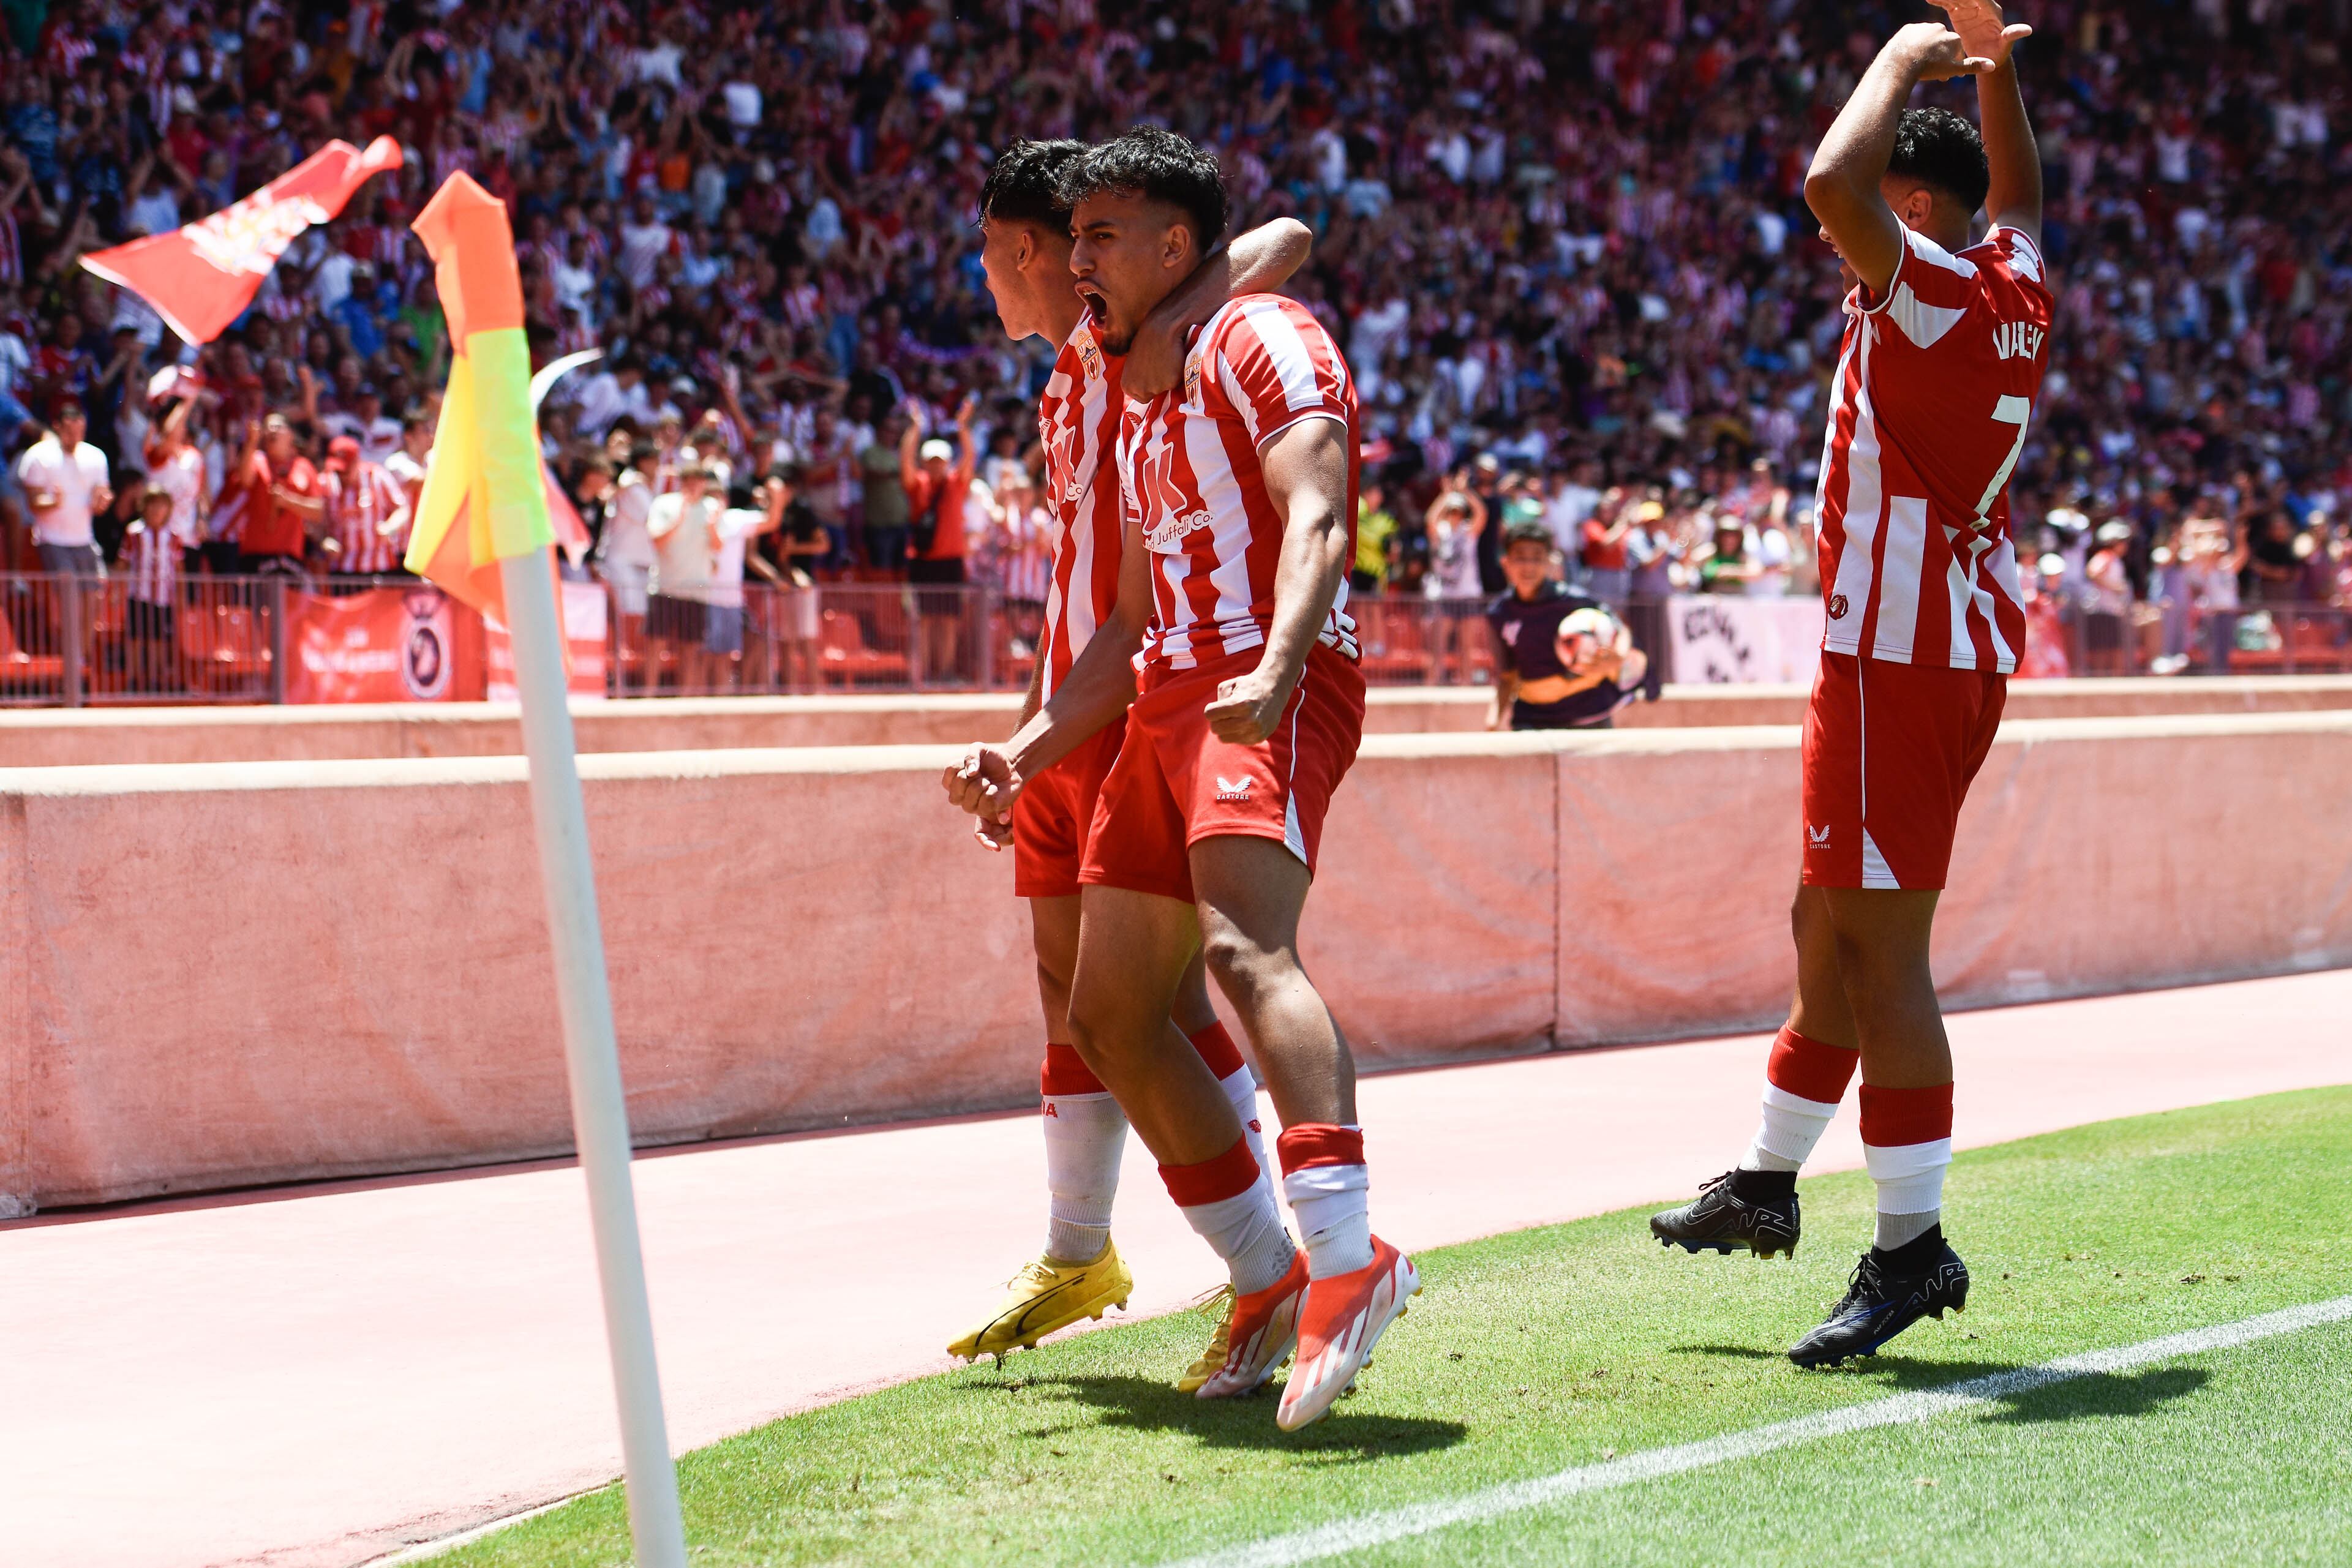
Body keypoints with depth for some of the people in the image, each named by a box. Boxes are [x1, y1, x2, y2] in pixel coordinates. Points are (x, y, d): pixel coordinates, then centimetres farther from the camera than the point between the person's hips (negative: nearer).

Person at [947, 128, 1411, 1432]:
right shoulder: (1145, 404, 27)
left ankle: (1349, 1259, -42)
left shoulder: (1260, 339, -2)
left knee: (1245, 946, -31)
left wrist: (1276, 666, -35)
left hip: (1275, 694, -10)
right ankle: (1269, 1285, 13)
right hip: (1171, 703, 10)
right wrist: (1028, 751, 21)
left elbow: (1316, 516, -19)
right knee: (1109, 1018, 6)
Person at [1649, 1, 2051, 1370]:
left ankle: (1913, 1249, -5)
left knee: (1882, 950, -7)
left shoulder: (1933, 292, -16)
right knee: (1830, 930, 20)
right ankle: (1767, 1184, 33)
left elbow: (1833, 182, -32)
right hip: (1963, 643, 10)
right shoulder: (2015, 289, 9)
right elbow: (2021, 195, 32)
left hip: (1899, 657, -10)